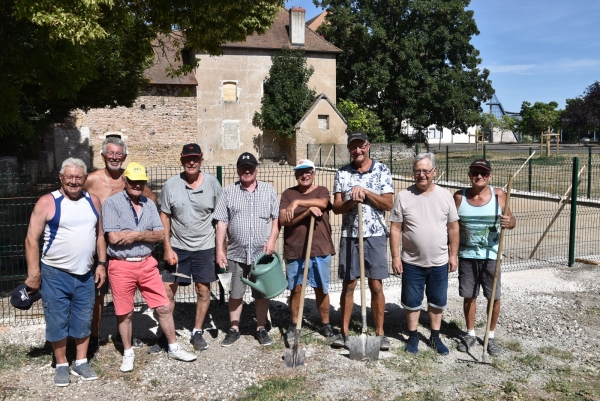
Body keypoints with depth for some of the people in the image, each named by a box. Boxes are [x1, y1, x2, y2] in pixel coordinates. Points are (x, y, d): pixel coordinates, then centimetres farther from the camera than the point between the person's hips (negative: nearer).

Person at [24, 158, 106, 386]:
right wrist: (33, 273, -13)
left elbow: (99, 235, 12)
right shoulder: (47, 202, -9)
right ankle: (61, 365, 23)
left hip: (85, 274, 4)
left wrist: (101, 264, 6)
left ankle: (81, 362, 26)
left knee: (84, 320, 12)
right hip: (55, 274, -4)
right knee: (57, 320, 6)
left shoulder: (93, 201, 5)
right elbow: (31, 239, -10)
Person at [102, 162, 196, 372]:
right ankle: (128, 353, 29)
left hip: (147, 264, 4)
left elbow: (160, 234, 0)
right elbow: (114, 238, -18)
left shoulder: (149, 204, 8)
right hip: (121, 266, -4)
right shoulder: (112, 203, -8)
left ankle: (173, 348, 23)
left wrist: (137, 234, -16)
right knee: (124, 313, 10)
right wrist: (146, 233, -9)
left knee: (163, 307, 8)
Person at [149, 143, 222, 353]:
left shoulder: (212, 183, -6)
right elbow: (164, 217, -1)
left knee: (203, 290, 7)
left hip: (204, 247, 0)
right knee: (167, 290, 2)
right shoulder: (171, 185, -6)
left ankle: (197, 332, 25)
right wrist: (167, 248, -6)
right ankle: (165, 334, 19)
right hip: (177, 247, 0)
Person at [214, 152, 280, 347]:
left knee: (262, 293, 9)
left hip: (262, 253, 0)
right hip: (236, 253, 0)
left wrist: (272, 239, -11)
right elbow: (221, 222, 1)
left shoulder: (268, 190, 5)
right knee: (235, 293, 9)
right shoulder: (229, 191, 4)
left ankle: (261, 329, 23)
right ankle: (234, 329, 24)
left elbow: (276, 218, 4)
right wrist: (219, 249, -5)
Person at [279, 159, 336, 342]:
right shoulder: (288, 194, 3)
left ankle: (325, 324, 25)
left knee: (321, 289, 10)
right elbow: (283, 220, -8)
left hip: (320, 249, 0)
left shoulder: (321, 191, 3)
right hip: (294, 250, 0)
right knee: (296, 289, 8)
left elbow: (322, 203, -21)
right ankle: (294, 325, 24)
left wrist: (297, 202, -29)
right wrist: (307, 212, -18)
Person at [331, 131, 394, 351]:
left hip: (375, 236, -1)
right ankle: (344, 331, 18)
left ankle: (380, 333, 16)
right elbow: (337, 207, 1)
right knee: (348, 285, 7)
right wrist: (351, 201, -18)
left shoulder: (382, 170, 0)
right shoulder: (342, 174, 5)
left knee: (376, 286, 3)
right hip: (350, 236, 2)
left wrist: (366, 192, -17)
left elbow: (388, 203, -7)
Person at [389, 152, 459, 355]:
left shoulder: (445, 195, -3)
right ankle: (413, 336, 29)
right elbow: (395, 229, -6)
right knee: (412, 302, 11)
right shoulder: (404, 196, -8)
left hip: (439, 262, 2)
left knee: (437, 302, 15)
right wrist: (395, 257, -8)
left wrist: (453, 255, 2)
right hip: (412, 263, -1)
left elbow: (453, 228, 3)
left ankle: (435, 337, 33)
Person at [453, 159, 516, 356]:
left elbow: (511, 220, 2)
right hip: (466, 255, 1)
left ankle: (491, 336, 26)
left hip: (491, 255, 0)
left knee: (494, 297, 7)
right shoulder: (459, 197, -4)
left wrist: (509, 223, -22)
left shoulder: (499, 195, -6)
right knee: (469, 296, 10)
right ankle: (470, 333, 28)